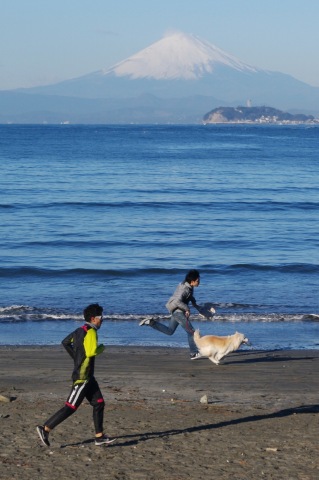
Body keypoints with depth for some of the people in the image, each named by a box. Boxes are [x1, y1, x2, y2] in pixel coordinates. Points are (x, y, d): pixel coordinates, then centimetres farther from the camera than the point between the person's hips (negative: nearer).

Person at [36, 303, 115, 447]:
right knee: (71, 407, -7)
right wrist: (101, 348, -10)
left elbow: (65, 342, 23)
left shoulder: (80, 330, 11)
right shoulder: (91, 332, -17)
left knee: (99, 403, 10)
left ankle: (99, 436, 12)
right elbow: (91, 352, -30)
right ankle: (45, 428, -4)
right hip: (82, 376, -10)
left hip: (87, 376, 10)